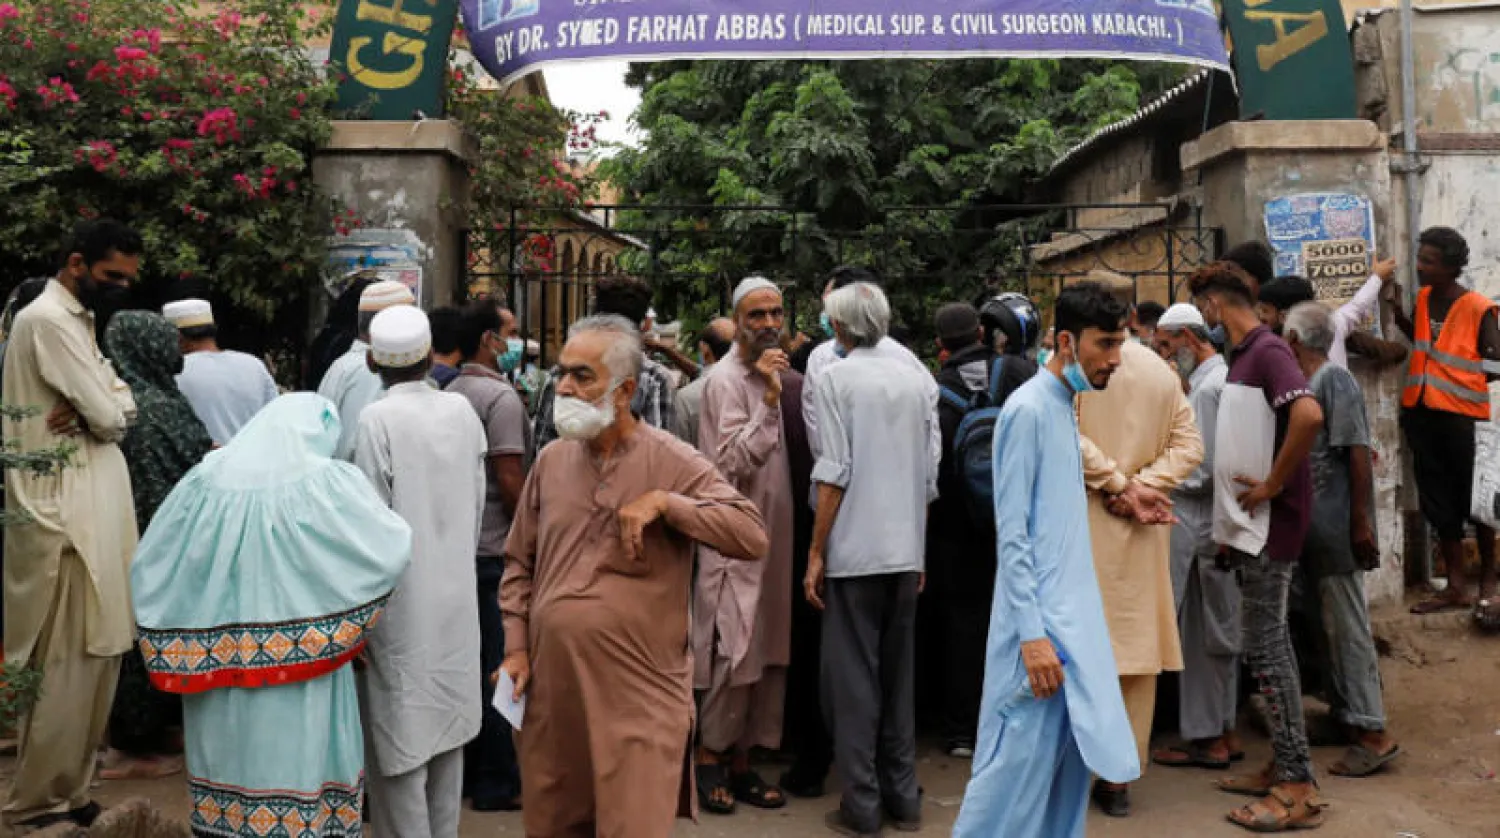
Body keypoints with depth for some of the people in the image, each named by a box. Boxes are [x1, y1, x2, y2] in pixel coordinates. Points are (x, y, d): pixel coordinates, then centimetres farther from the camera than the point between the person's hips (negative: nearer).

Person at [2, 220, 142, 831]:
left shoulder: (78, 321, 18)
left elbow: (123, 408, 11)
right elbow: (107, 418, -18)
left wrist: (98, 409, -10)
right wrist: (102, 411, 4)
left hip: (92, 511, 10)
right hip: (66, 515, -10)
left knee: (93, 655, 14)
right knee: (71, 662, -3)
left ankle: (65, 788, 25)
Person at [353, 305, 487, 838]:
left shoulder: (378, 420, -14)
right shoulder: (463, 411, 0)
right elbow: (477, 505, 5)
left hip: (403, 602, -5)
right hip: (455, 595, 5)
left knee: (401, 735, 4)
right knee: (446, 725, 16)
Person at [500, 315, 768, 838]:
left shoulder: (671, 461, -6)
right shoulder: (550, 461, 8)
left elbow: (752, 536, -15)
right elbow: (520, 563, 15)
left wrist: (663, 502, -20)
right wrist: (516, 647, 6)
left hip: (639, 696, -4)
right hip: (552, 689, 5)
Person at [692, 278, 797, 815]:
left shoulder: (775, 375, 14)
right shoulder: (727, 379, -9)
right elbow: (734, 462, -20)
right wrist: (768, 401, -23)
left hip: (773, 534, 8)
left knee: (766, 654, 10)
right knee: (736, 654, -3)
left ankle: (740, 761, 20)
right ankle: (711, 757, 14)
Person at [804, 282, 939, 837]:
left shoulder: (838, 378, -5)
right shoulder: (915, 381, 8)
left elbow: (835, 473, -11)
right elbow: (928, 476, 9)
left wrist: (815, 553, -6)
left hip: (855, 550, -5)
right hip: (906, 550, 5)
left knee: (853, 677, 3)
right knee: (898, 674, 13)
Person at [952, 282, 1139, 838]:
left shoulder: (1066, 407, 13)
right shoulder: (1028, 410, -14)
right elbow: (1011, 534, -18)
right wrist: (1032, 633, -21)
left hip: (1073, 615, 9)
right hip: (1041, 620, -9)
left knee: (1069, 760, 13)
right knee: (1020, 764, -3)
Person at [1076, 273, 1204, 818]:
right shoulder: (1162, 370, 9)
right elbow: (1189, 446, 1)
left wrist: (1118, 485, -12)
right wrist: (1140, 487, -7)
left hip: (1077, 524, -3)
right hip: (1144, 529, 3)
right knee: (1136, 647, 8)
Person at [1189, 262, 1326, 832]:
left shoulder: (1267, 350, -15)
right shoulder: (1243, 356, 14)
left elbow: (1309, 416, -31)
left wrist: (1274, 485, -21)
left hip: (1270, 524, -10)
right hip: (1250, 524, 10)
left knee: (1266, 647, -5)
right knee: (1267, 643, 13)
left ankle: (1298, 788, 2)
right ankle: (1282, 767, 23)